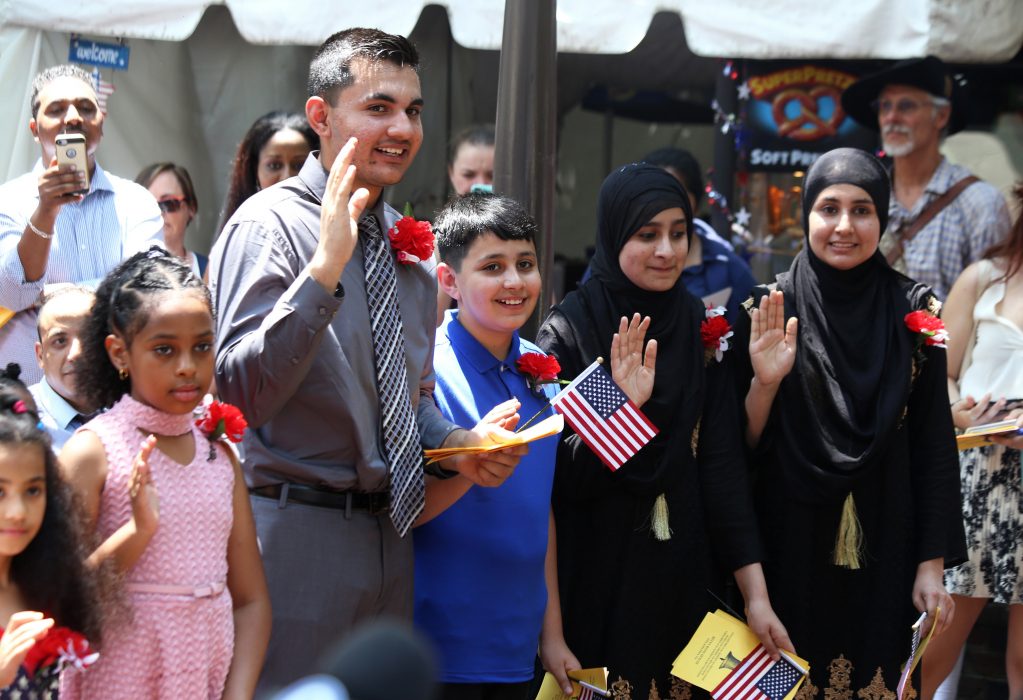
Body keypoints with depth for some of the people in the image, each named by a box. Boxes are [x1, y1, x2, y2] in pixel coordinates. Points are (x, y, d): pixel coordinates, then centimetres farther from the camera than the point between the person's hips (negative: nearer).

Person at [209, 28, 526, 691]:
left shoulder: (409, 244, 12)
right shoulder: (270, 225, -11)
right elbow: (240, 391, -22)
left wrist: (458, 444, 2)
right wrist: (323, 270, -29)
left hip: (389, 532, 7)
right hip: (299, 531, -7)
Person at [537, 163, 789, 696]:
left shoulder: (700, 329, 3)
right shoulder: (567, 331, -8)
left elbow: (723, 463, -2)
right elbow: (563, 476, -13)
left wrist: (756, 593, -7)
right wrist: (624, 405, -27)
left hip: (683, 580, 4)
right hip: (597, 580, -4)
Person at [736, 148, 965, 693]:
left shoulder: (912, 312, -2)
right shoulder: (769, 308, -4)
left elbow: (934, 445, -1)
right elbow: (742, 446, -2)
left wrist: (933, 564, -4)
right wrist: (764, 381, -21)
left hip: (881, 551, 1)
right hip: (791, 549, -1)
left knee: (873, 673, 9)